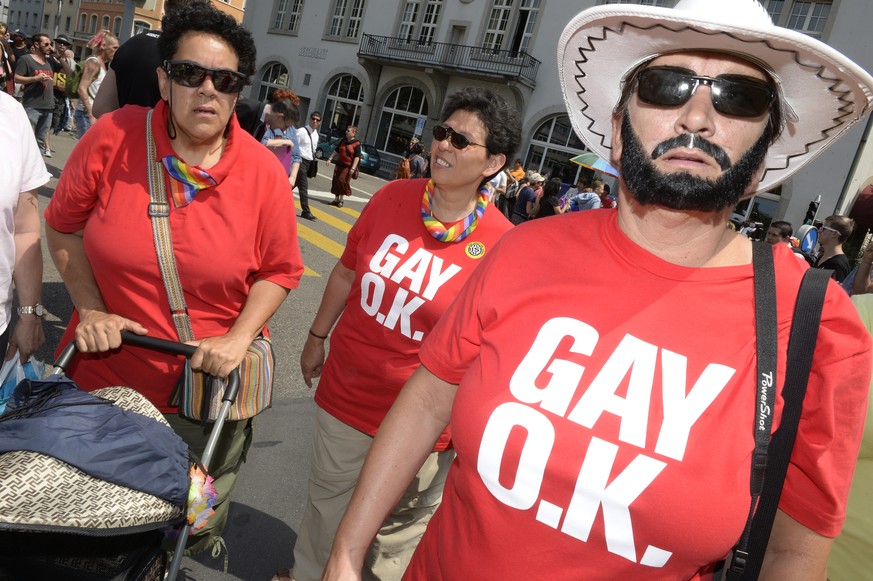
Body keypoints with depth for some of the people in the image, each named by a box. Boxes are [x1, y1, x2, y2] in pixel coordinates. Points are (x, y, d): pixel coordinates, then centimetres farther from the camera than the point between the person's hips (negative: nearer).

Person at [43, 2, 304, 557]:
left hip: (210, 386, 0)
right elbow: (64, 226, 2)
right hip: (105, 370, 1)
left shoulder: (264, 171, -12)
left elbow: (280, 270, -3)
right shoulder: (112, 138, -11)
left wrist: (239, 336, -16)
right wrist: (91, 309, -8)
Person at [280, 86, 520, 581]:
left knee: (398, 531, 19)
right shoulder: (393, 197, -6)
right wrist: (317, 338, 16)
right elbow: (346, 272, 7)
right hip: (343, 398, 4)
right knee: (327, 509, 26)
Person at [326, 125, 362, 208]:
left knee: (342, 180, -12)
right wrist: (330, 159, 9)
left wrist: (353, 168, -20)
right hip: (339, 164, 6)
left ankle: (341, 200, 4)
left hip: (348, 166, -6)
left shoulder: (357, 144, -8)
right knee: (336, 181, 6)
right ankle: (336, 199, 18)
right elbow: (336, 151, 17)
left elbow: (357, 157, -13)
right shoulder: (343, 140, 10)